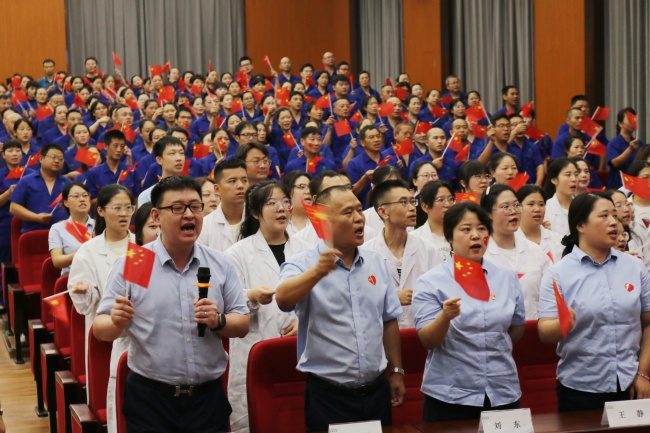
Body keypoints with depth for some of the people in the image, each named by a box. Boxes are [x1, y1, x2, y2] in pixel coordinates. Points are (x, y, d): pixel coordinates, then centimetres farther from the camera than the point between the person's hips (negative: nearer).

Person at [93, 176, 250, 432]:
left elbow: (243, 325, 7)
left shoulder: (221, 265, 5)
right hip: (149, 399, -2)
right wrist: (116, 324, -25)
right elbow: (100, 329, -3)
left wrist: (219, 322, -13)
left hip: (208, 396, 3)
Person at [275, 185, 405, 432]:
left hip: (377, 391, 5)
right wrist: (317, 272, -43)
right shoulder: (303, 265, -8)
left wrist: (397, 371, 16)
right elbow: (283, 299, -28)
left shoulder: (375, 263, 8)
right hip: (327, 396, -5)